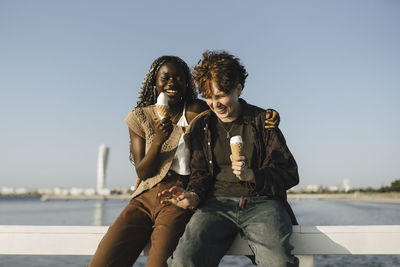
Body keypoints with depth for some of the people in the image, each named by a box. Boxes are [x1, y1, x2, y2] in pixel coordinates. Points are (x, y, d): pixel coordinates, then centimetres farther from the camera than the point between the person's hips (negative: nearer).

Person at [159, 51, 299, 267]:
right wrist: (193, 195, -6)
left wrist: (252, 175, -13)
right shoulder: (201, 126, 16)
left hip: (261, 202, -1)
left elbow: (290, 173, 5)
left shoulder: (262, 120, 9)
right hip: (218, 203, 2)